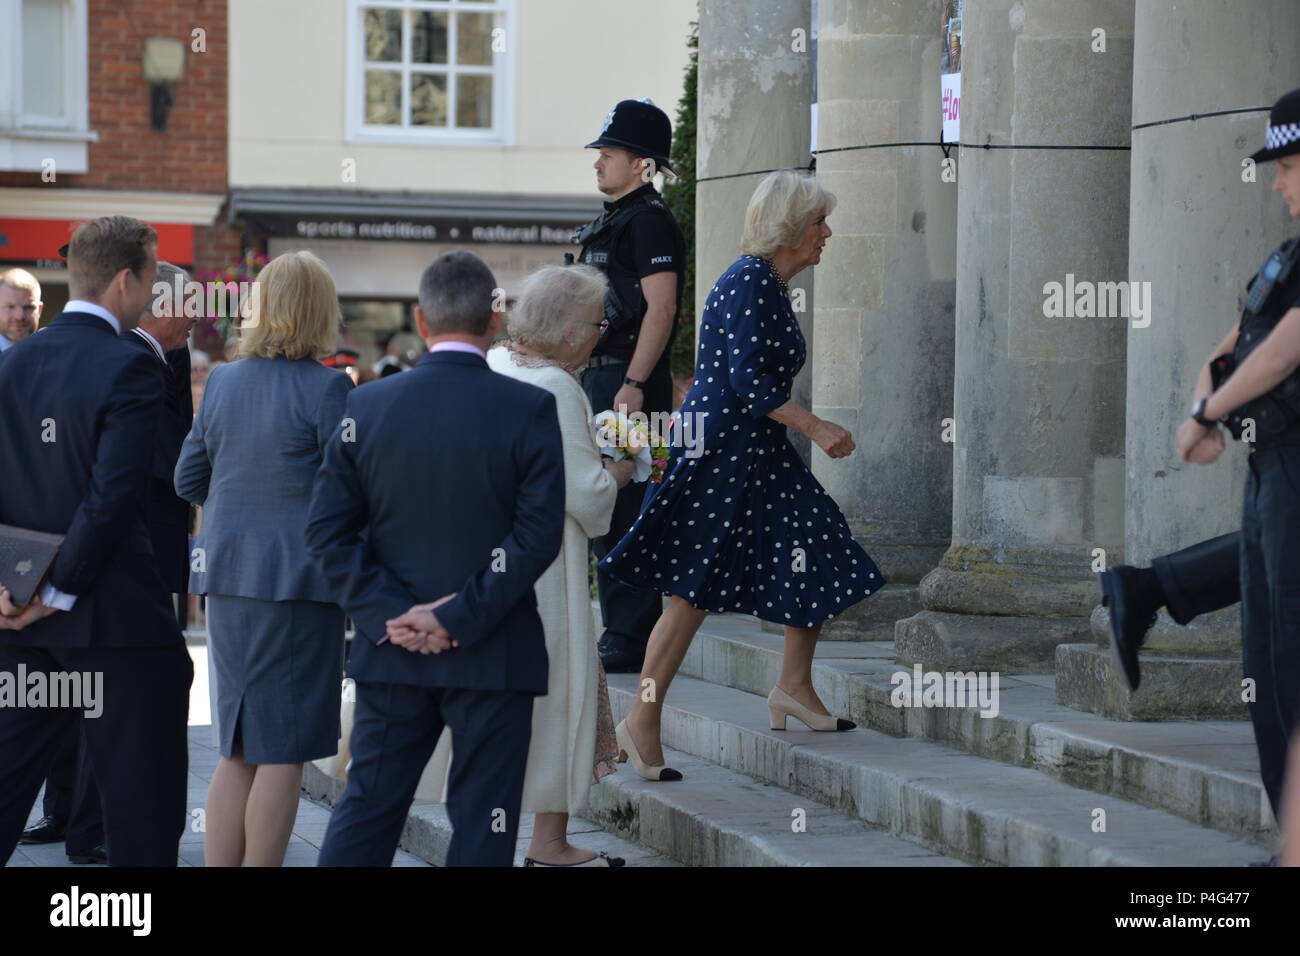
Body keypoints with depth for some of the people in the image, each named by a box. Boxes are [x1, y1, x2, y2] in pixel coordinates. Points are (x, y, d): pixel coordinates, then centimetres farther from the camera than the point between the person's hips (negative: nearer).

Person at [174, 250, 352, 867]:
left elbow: (187, 480, 15)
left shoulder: (222, 381, 7)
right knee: (283, 752, 0)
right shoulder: (326, 388, -10)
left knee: (238, 751, 13)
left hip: (227, 574, 6)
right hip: (299, 578, -6)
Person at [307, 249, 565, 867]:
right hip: (495, 655, -3)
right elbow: (539, 534, -14)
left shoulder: (367, 406, 1)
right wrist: (459, 619, -13)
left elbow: (327, 531, -2)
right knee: (482, 823, 3)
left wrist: (388, 614, -6)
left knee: (365, 812, 11)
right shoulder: (529, 409, -8)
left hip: (393, 653, 3)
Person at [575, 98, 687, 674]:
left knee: (626, 512, -10)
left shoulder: (650, 223, -11)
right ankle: (619, 634, 17)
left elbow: (661, 309, -20)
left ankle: (633, 641, -8)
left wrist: (633, 384, -25)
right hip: (600, 378, 11)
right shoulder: (613, 222, 20)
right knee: (606, 513, 12)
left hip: (631, 383, -11)